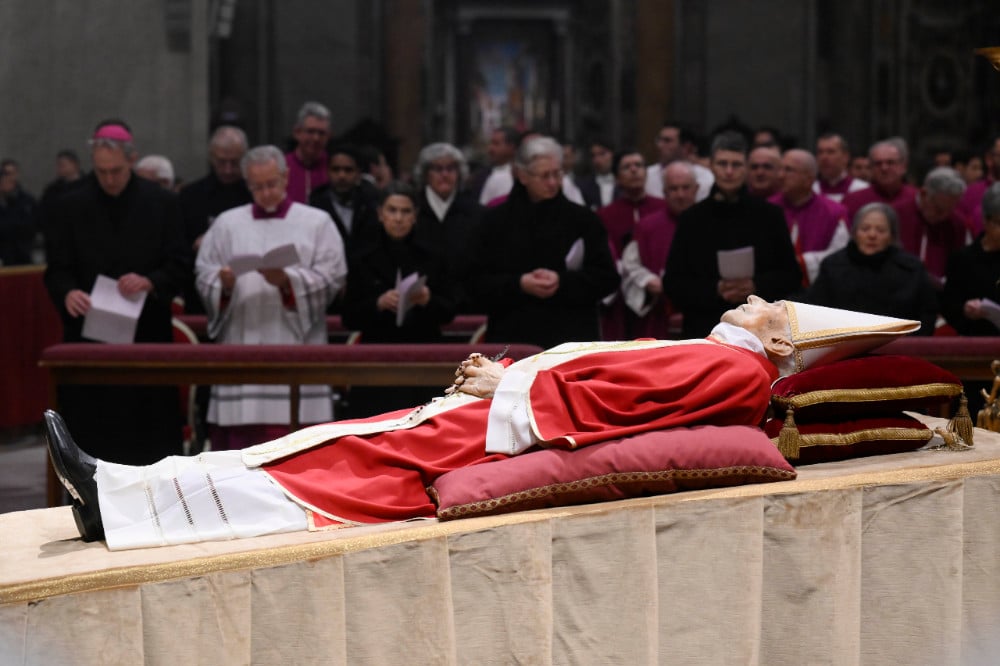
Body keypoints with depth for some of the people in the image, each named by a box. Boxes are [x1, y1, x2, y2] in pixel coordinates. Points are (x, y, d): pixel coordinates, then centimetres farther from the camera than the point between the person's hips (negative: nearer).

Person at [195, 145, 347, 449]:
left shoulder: (317, 222, 8)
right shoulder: (227, 223, 14)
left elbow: (331, 277, -1)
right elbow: (204, 275, 9)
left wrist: (288, 281, -16)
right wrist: (223, 284, -13)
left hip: (295, 343, -2)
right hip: (241, 343, 2)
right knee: (239, 432, -1)